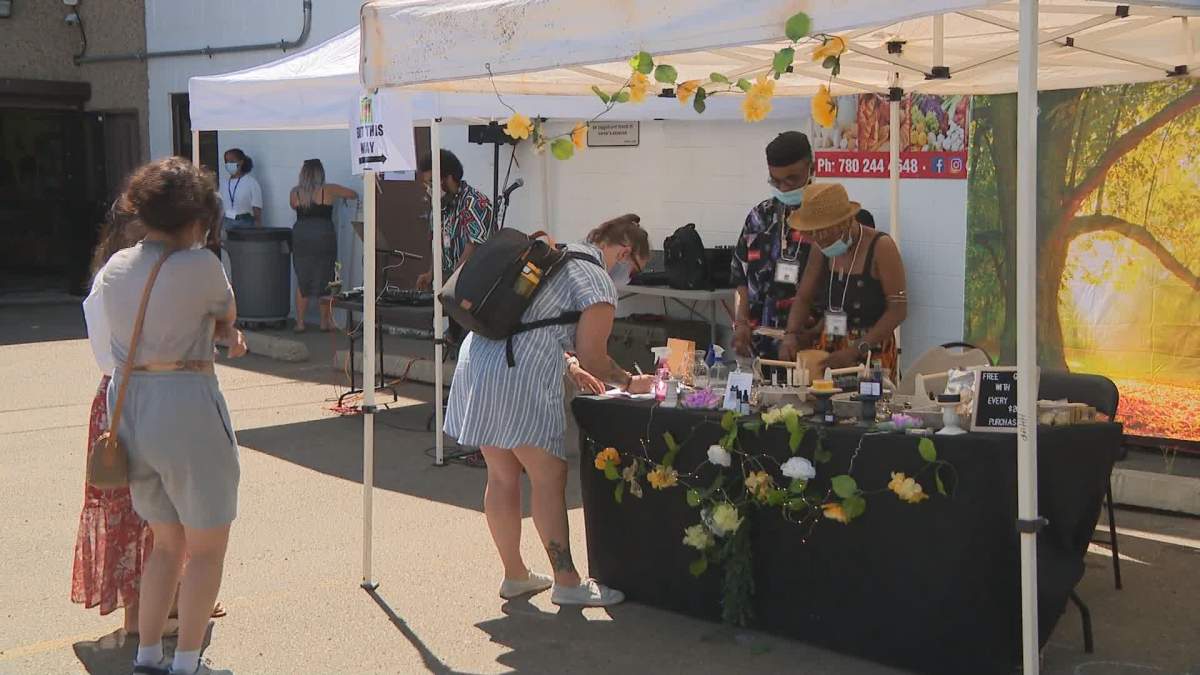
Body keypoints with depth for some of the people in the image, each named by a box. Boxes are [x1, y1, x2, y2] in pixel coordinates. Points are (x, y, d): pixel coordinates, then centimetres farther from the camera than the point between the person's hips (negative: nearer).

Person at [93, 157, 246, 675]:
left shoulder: (113, 268, 7)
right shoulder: (200, 265, -13)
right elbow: (227, 319, 4)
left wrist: (219, 338, 13)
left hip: (128, 406, 7)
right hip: (186, 405, -7)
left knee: (166, 543, 21)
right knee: (207, 548, 9)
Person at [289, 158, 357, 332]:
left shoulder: (295, 192, 3)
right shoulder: (329, 190, -2)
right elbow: (354, 195, 9)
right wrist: (338, 194, 29)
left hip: (301, 238, 2)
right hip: (324, 238, -2)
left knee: (301, 281, 10)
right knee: (325, 281, 9)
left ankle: (300, 322, 9)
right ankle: (325, 322, 15)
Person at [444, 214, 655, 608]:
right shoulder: (598, 282, -5)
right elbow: (593, 358, -4)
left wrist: (570, 368, 33)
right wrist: (629, 383, 13)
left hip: (477, 357, 9)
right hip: (519, 379, -9)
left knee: (502, 476, 14)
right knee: (549, 477, 0)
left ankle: (514, 575, 23)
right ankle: (566, 582, 5)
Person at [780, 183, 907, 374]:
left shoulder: (880, 247, -14)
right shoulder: (821, 248, 3)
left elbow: (898, 310, -16)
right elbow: (803, 298, 9)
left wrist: (856, 351, -22)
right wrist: (791, 335, -10)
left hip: (872, 351, -4)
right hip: (828, 348, 5)